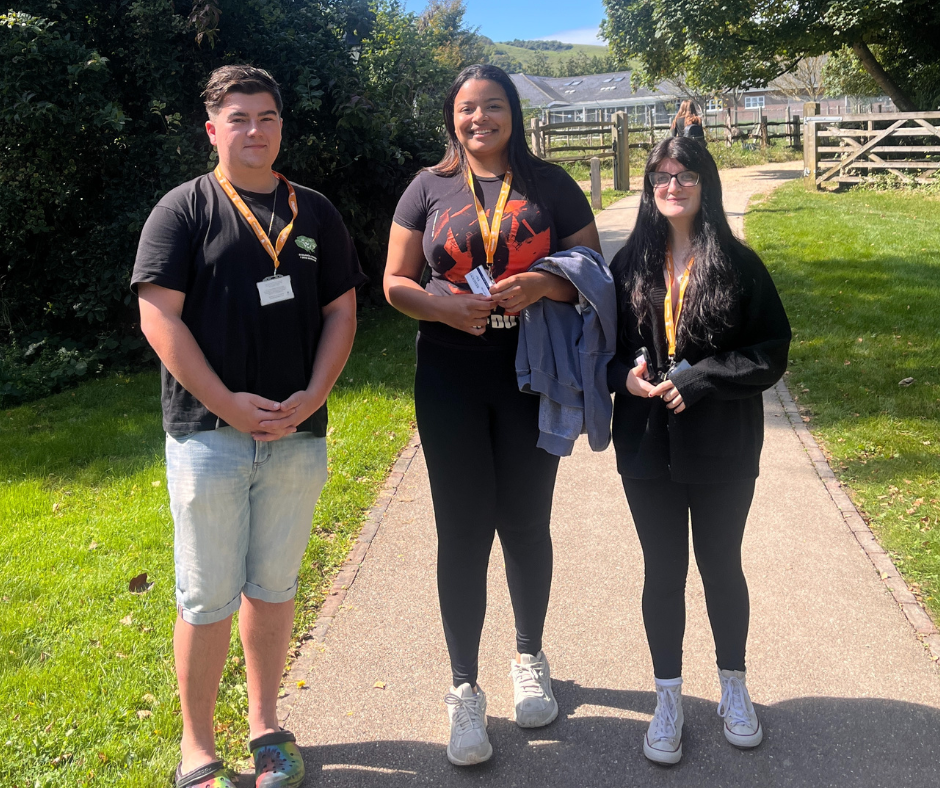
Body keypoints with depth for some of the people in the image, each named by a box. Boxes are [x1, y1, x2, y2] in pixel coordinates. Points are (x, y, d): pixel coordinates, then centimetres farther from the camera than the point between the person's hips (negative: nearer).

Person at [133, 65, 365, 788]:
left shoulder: (315, 213, 11)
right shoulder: (184, 210, 0)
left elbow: (341, 310, 9)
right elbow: (159, 314, -7)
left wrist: (311, 396, -6)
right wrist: (227, 402, -15)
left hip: (298, 433, 3)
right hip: (207, 432, -3)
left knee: (274, 586, 14)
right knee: (207, 597, 4)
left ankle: (265, 724, 31)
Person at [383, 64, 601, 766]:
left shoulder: (550, 185, 4)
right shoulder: (429, 188, 6)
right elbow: (396, 282, 5)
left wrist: (543, 284, -17)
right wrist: (440, 305, -16)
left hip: (533, 379, 0)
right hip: (450, 384, 0)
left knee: (526, 524, 11)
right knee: (462, 532, 3)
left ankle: (530, 658, 35)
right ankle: (465, 689, 18)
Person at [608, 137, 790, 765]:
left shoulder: (738, 264, -5)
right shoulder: (630, 264, 2)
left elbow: (773, 350, -8)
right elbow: (605, 346, 8)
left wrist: (698, 380, -18)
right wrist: (627, 377, -13)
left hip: (723, 450, -1)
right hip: (649, 447, 2)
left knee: (722, 566, 15)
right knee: (663, 573, 12)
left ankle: (734, 686, 37)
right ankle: (669, 698, 29)